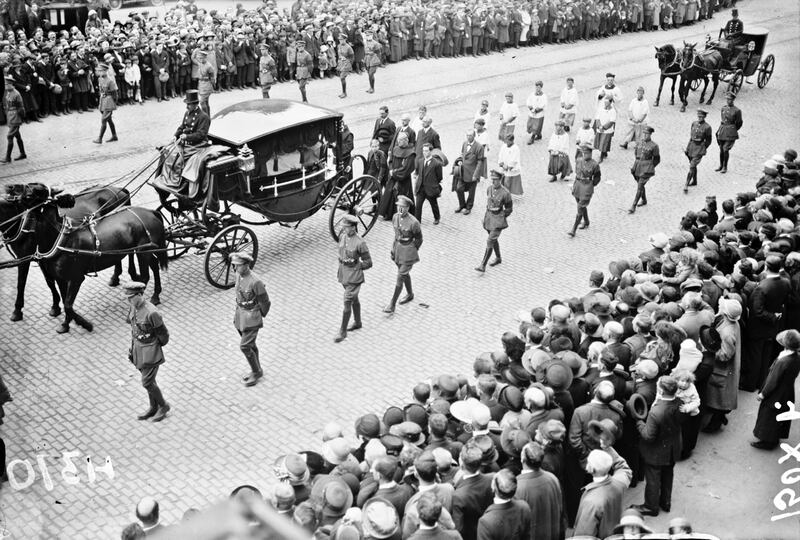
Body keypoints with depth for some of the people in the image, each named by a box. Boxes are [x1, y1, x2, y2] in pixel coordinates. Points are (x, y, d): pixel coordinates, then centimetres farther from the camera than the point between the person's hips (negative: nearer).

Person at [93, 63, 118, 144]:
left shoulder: (110, 80, -18)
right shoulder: (99, 79, 6)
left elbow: (114, 93, -14)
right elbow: (99, 91, 15)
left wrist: (114, 104, -12)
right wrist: (99, 103, 15)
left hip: (109, 103, -8)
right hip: (102, 101, 9)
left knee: (103, 120, -8)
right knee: (109, 120, 16)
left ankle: (100, 139, -4)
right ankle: (114, 136, 27)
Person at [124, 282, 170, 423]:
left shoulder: (151, 313, -29)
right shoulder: (134, 307, -3)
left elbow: (164, 335, -18)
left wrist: (155, 347, 1)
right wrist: (132, 347, 12)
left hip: (150, 352, -8)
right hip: (138, 348, 8)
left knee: (147, 382, 0)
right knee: (148, 379, 18)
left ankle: (163, 406, 21)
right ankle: (153, 408, 33)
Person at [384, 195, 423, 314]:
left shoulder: (413, 222, -25)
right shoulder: (395, 217, -5)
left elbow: (419, 239, -11)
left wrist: (412, 251, -8)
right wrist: (393, 249, 12)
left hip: (408, 252, -7)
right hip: (398, 247, 7)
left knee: (400, 278, -2)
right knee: (405, 273, 24)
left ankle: (392, 305, 6)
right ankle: (410, 295, 47)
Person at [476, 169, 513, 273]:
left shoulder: (505, 193, -20)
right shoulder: (489, 189, -1)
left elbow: (509, 209, -9)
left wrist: (500, 218, -10)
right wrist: (487, 216, 12)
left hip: (498, 221, -7)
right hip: (489, 217, 7)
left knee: (490, 242, -10)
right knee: (494, 239, 22)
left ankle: (483, 266, -7)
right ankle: (498, 258, 43)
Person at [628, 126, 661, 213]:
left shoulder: (654, 146, -8)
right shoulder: (639, 143, 6)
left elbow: (657, 159, 0)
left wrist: (650, 168, -3)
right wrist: (635, 164, 13)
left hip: (646, 169, -6)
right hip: (638, 168, 6)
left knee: (640, 187, -11)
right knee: (640, 185, 21)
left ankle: (633, 207, -12)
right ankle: (644, 200, 45)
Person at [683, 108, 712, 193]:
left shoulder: (707, 127, -11)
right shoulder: (694, 123, 4)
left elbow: (708, 141, -1)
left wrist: (703, 149, -3)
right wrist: (688, 147, 12)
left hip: (699, 149, -6)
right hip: (691, 146, 6)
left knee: (692, 167, -13)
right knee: (693, 165, 20)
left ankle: (686, 186, -15)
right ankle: (694, 181, 39)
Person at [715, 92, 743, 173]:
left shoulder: (737, 110, -8)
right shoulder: (723, 108, 6)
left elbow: (739, 123, 2)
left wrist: (733, 130, 10)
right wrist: (720, 129, 17)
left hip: (730, 132, -5)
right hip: (722, 128, 5)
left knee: (726, 149, -8)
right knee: (721, 149, 11)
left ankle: (725, 167, 4)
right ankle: (721, 166, 25)